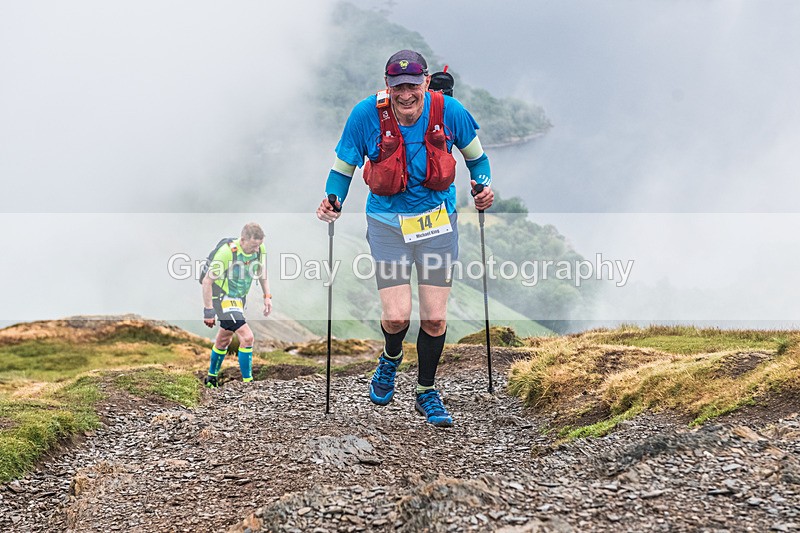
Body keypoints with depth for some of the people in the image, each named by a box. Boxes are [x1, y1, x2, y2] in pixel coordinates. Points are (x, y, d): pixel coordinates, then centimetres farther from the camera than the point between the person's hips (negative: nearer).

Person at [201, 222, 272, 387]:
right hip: (223, 298, -7)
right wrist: (208, 311, -19)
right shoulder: (227, 251, -28)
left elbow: (262, 273, 11)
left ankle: (212, 378, 40)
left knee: (224, 339, 21)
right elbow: (207, 281, -21)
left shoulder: (260, 248, -10)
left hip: (240, 298, 7)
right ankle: (247, 382, -8)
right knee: (247, 337, -19)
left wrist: (267, 297, 5)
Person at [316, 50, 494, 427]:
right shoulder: (366, 114, -14)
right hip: (388, 223, -1)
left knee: (435, 318, 3)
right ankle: (391, 359, 29)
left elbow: (475, 155, 8)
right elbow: (343, 166, 0)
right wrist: (333, 200, -18)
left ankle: (426, 392, 28)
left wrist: (483, 186, -10)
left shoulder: (449, 111, -11)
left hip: (438, 223, 1)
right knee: (396, 317, -10)